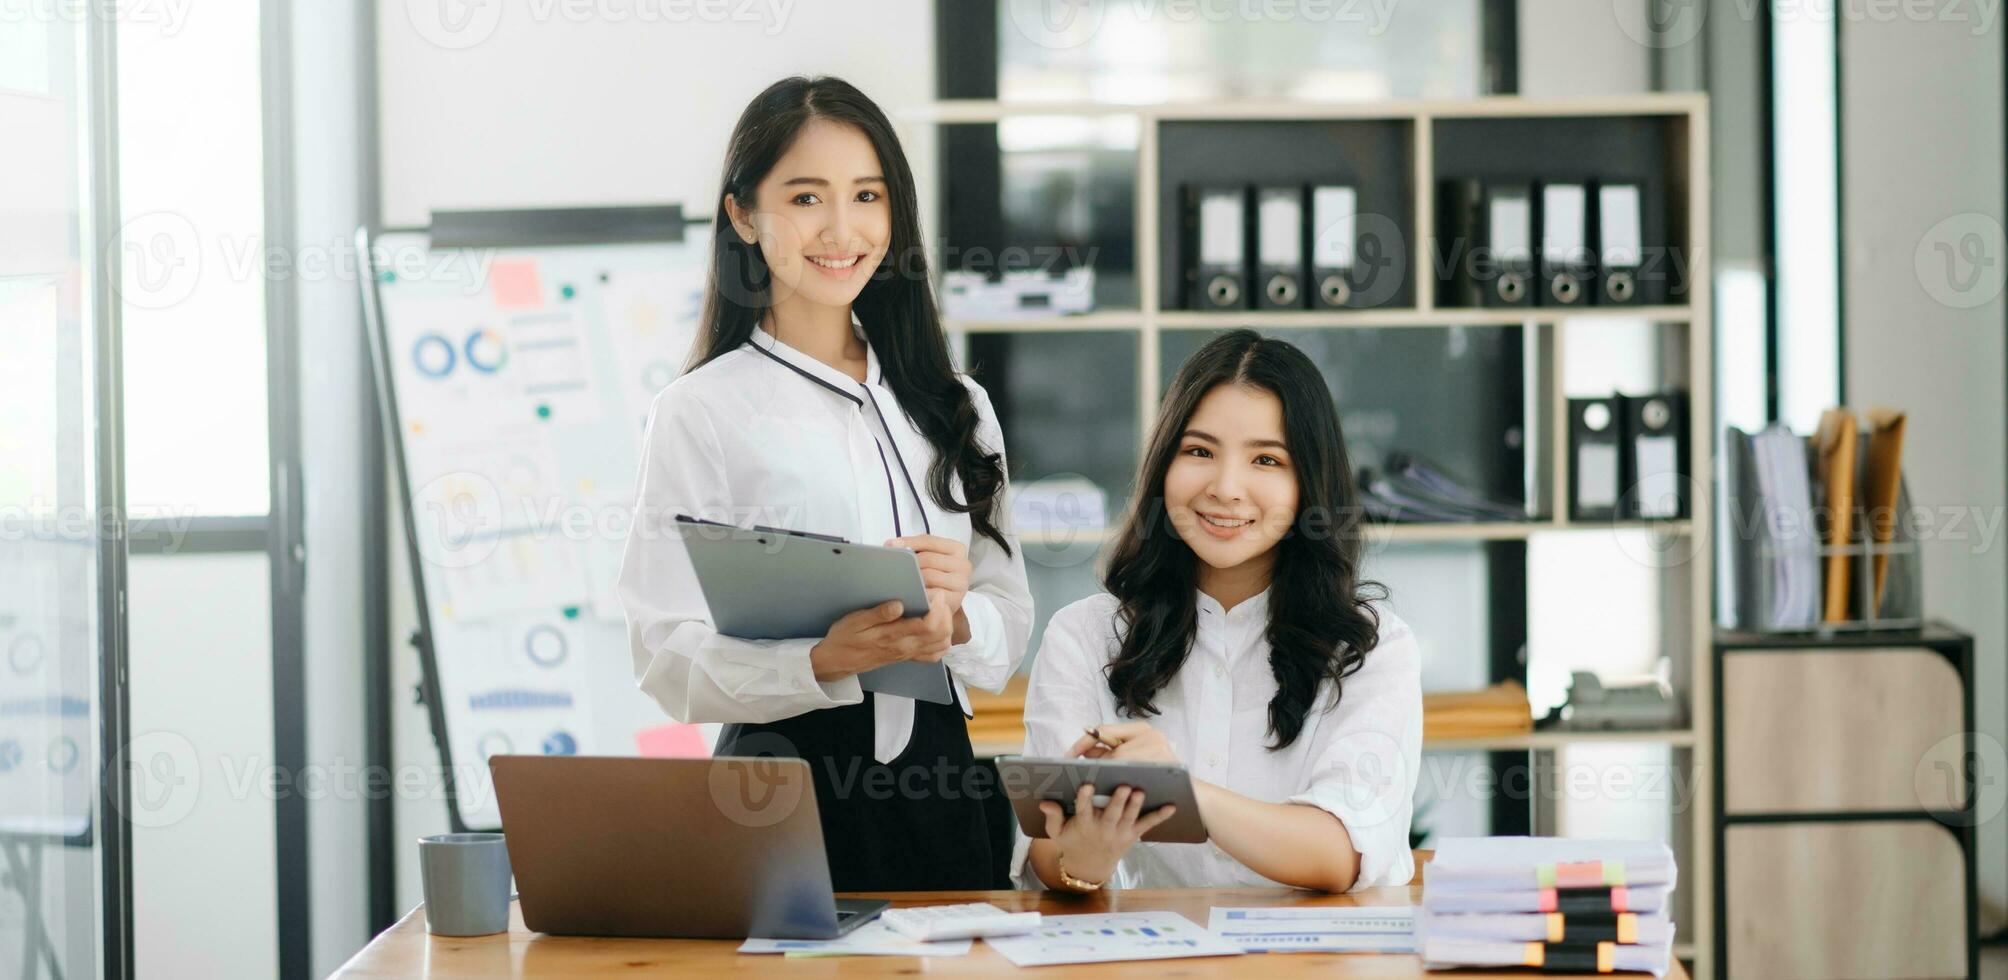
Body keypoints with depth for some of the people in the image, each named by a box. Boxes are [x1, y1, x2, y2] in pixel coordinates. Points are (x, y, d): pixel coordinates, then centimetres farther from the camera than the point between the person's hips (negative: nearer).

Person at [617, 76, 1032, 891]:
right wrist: (827, 659, -26)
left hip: (934, 776, 4)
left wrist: (953, 620, -12)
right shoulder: (700, 413, -3)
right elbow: (667, 656, -10)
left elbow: (1011, 627, 11)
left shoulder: (954, 408, 12)